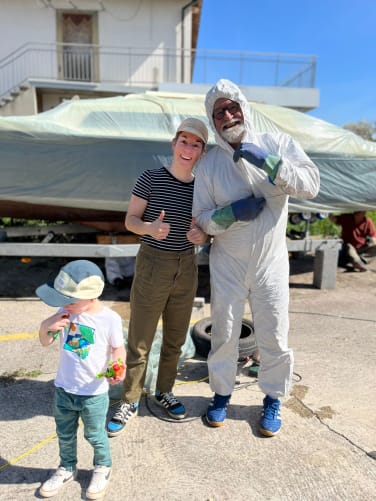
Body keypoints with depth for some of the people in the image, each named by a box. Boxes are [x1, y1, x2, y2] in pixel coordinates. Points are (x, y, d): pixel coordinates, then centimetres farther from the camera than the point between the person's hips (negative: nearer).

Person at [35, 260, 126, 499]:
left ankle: (103, 468, 47)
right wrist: (46, 326, -22)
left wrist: (118, 368, -30)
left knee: (95, 436, 18)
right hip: (63, 389, 4)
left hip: (94, 393, -4)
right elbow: (46, 343, 0)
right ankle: (67, 469, 52)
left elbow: (118, 348, -10)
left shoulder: (110, 319, -22)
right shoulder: (65, 312, -11)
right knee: (65, 435, 25)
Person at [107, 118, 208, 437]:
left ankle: (165, 391, 38)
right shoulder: (151, 178, -9)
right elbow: (130, 220, -5)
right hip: (152, 265, -4)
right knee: (140, 341, 7)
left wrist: (203, 235, -13)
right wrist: (150, 228, -26)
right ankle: (130, 401, 28)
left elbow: (206, 229, 10)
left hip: (187, 268, 4)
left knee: (175, 338, 16)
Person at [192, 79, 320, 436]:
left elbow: (311, 184, -15)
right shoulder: (208, 163, -2)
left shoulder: (278, 143, -3)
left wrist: (267, 162, -24)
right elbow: (202, 218, -2)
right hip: (227, 264, 1)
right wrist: (231, 213, -21)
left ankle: (273, 399, 36)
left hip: (270, 262, 0)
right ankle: (221, 393, 37)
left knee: (274, 336, 10)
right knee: (223, 333, 13)